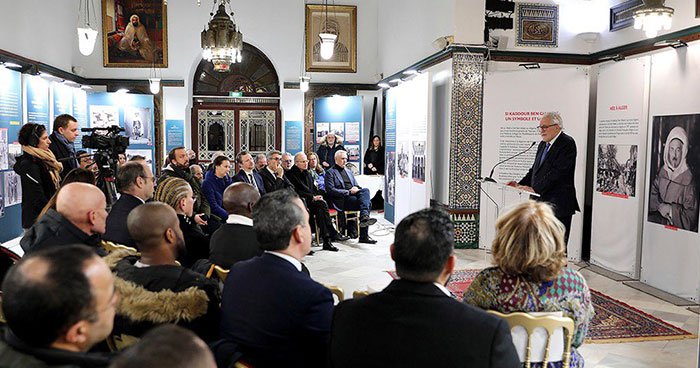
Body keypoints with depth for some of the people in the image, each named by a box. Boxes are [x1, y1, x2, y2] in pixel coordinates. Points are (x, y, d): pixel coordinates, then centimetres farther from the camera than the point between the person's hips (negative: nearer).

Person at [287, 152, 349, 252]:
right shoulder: (291, 174, -2)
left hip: (311, 201, 6)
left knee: (320, 210, -29)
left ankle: (326, 240, -34)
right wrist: (312, 197, -13)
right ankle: (333, 233, -27)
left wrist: (318, 195, 2)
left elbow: (314, 188, 25)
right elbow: (296, 192, -10)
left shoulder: (307, 173, 24)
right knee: (322, 204, -31)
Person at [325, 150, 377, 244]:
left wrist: (356, 189, 0)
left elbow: (356, 185, 26)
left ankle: (364, 218, -35)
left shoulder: (348, 171, 28)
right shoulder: (330, 172, 6)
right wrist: (348, 192, -14)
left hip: (353, 195, 6)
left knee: (365, 190, -26)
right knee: (368, 203, -26)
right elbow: (330, 190, -7)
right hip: (342, 200, -6)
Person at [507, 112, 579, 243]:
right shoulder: (543, 144, 18)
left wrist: (534, 189, -22)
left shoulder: (567, 143, -10)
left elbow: (557, 172, -19)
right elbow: (535, 169, 19)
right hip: (541, 202, 8)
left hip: (559, 205, -8)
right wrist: (520, 184, 3)